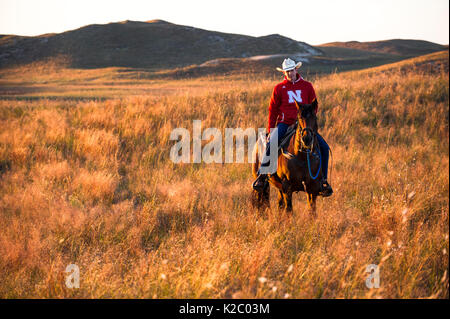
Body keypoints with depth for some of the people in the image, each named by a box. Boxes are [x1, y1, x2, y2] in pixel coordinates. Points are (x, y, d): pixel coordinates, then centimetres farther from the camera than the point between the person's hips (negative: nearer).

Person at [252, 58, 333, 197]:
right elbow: (273, 110, 9)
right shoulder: (279, 88, 6)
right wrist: (270, 130, 3)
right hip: (284, 124, -1)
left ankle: (323, 180, 1)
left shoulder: (307, 86, 9)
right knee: (271, 144, -29)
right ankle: (261, 176, -16)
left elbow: (314, 106, 13)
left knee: (324, 147, -12)